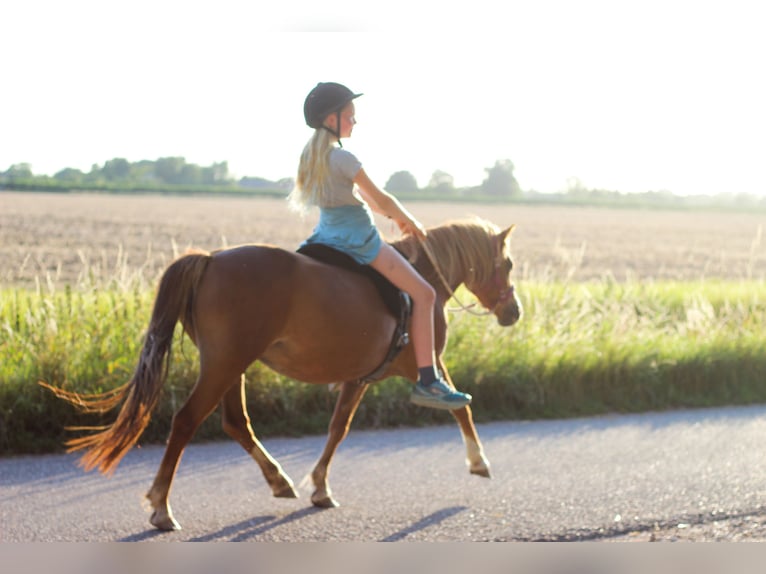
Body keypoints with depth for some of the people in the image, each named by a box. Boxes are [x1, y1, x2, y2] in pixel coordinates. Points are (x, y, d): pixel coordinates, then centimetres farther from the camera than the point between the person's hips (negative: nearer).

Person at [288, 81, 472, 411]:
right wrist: (410, 222, 5)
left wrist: (393, 216, 21)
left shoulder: (312, 156, 9)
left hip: (327, 234, 10)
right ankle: (427, 381, -14)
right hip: (357, 241, -10)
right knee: (423, 293, -7)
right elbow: (380, 199, -11)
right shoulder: (342, 158, -18)